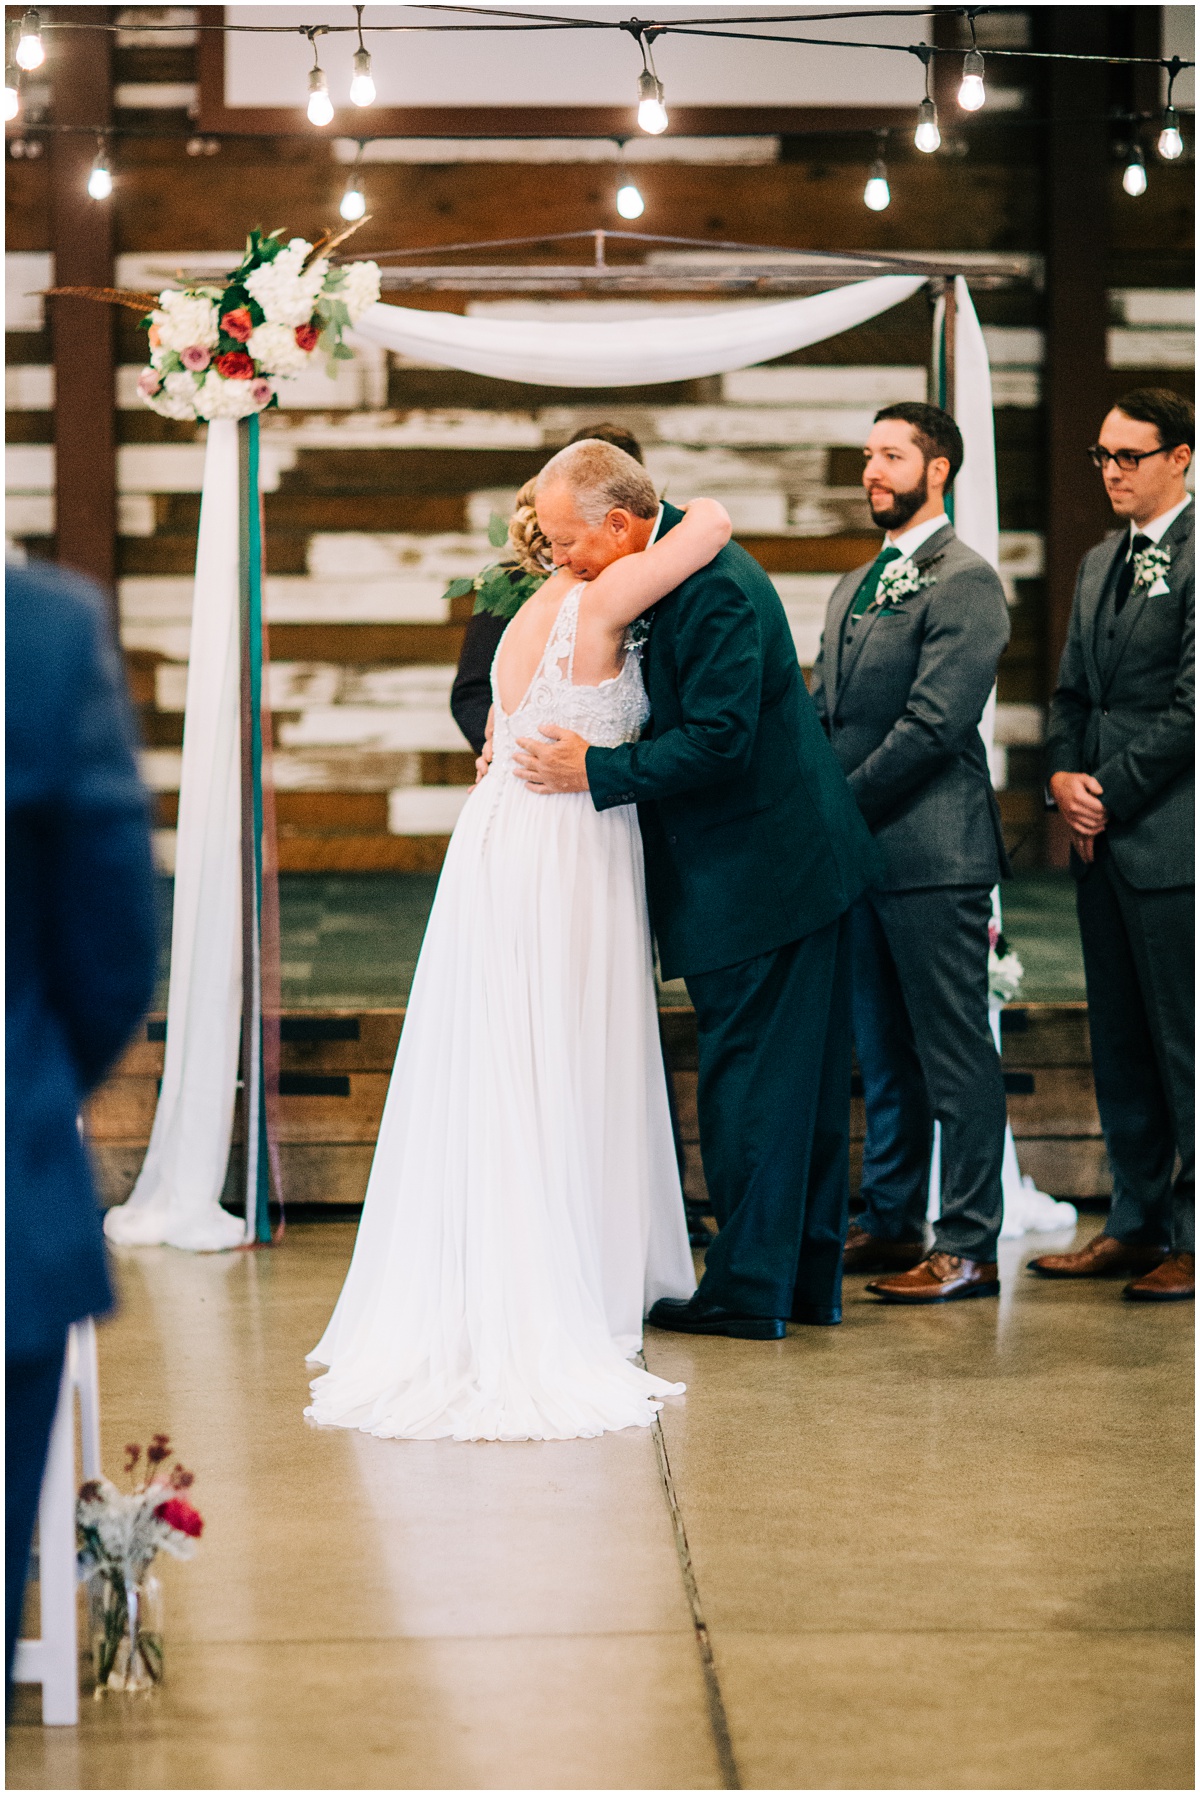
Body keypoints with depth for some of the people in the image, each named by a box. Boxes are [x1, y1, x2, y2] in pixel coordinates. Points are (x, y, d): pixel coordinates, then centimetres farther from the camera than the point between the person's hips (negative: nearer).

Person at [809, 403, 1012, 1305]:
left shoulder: (965, 580, -9)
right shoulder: (854, 588, 19)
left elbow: (933, 723, -16)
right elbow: (823, 712, 19)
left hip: (933, 850, -9)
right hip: (862, 851, 9)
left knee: (955, 1052, -4)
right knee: (884, 1051, 15)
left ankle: (970, 1246, 0)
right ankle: (892, 1223, 23)